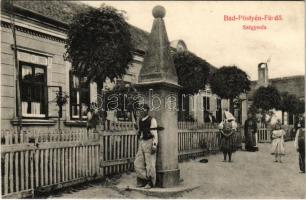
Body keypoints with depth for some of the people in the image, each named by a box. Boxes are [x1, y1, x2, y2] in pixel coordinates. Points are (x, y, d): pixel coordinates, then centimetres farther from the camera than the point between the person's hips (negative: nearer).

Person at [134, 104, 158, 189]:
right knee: (138, 163, 5)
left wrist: (154, 146, -19)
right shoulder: (140, 121, 12)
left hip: (149, 143, -7)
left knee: (150, 164, 1)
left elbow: (155, 134, -13)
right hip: (141, 143, 7)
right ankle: (144, 180, 19)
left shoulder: (152, 120, -10)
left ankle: (151, 183, 15)